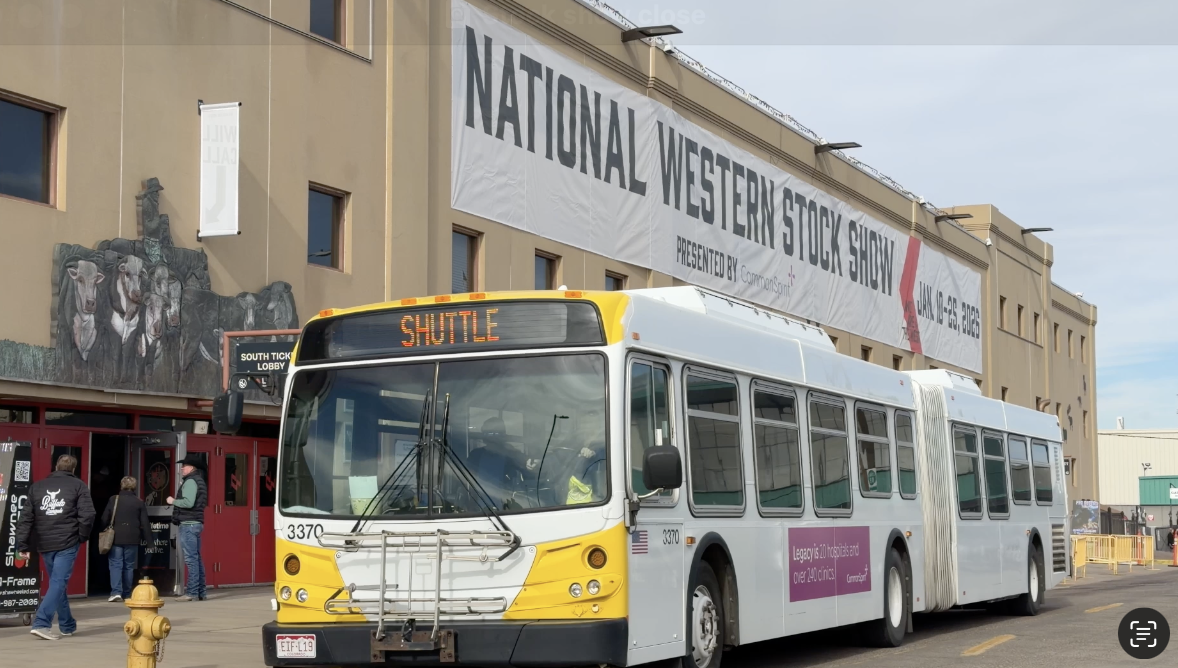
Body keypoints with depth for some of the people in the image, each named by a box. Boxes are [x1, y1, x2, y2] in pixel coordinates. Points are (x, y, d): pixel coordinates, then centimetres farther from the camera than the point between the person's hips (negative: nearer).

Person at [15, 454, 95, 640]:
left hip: (45, 544, 4)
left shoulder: (37, 486, 12)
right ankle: (42, 623, -19)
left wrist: (23, 545, 5)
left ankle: (68, 625, 24)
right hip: (67, 543, -4)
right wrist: (82, 536, 5)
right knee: (58, 583, -6)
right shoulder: (78, 485, 0)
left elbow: (25, 518, 6)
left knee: (58, 583, 17)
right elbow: (87, 515, -10)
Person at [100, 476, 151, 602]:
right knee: (129, 566, 10)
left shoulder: (113, 500, -1)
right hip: (132, 539, 2)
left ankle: (116, 592, -15)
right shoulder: (139, 503, 2)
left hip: (115, 538, -2)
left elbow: (104, 519, 0)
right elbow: (144, 523, 3)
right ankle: (127, 594, 12)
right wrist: (147, 538, 9)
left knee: (115, 565, -1)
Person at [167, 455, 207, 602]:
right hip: (197, 523, 10)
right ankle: (200, 592, 13)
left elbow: (188, 502, -24)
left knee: (191, 558, -10)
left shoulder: (190, 481, -12)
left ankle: (192, 592, -12)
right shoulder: (199, 481, 19)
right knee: (196, 558, 11)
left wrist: (173, 501, -9)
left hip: (188, 524, -10)